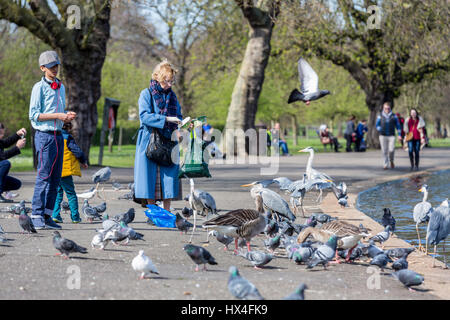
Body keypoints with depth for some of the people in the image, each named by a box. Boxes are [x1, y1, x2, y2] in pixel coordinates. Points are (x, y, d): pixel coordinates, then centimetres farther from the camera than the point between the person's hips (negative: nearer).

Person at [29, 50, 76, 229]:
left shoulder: (61, 87, 17)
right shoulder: (39, 87, -5)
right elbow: (34, 115, -11)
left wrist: (68, 116, 2)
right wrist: (57, 115, -16)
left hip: (58, 135, 7)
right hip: (44, 135, -7)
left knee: (55, 178, 5)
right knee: (44, 176, -11)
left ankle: (47, 216, 8)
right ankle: (37, 217, -10)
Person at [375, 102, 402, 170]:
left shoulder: (393, 116, 7)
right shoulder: (380, 116, 7)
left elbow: (398, 126, 10)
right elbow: (377, 125, 12)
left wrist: (399, 135, 3)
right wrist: (380, 130, -8)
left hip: (391, 136, -1)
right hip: (383, 136, 1)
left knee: (391, 150, -12)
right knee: (384, 151, -1)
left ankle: (391, 161, 16)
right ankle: (386, 164, 9)